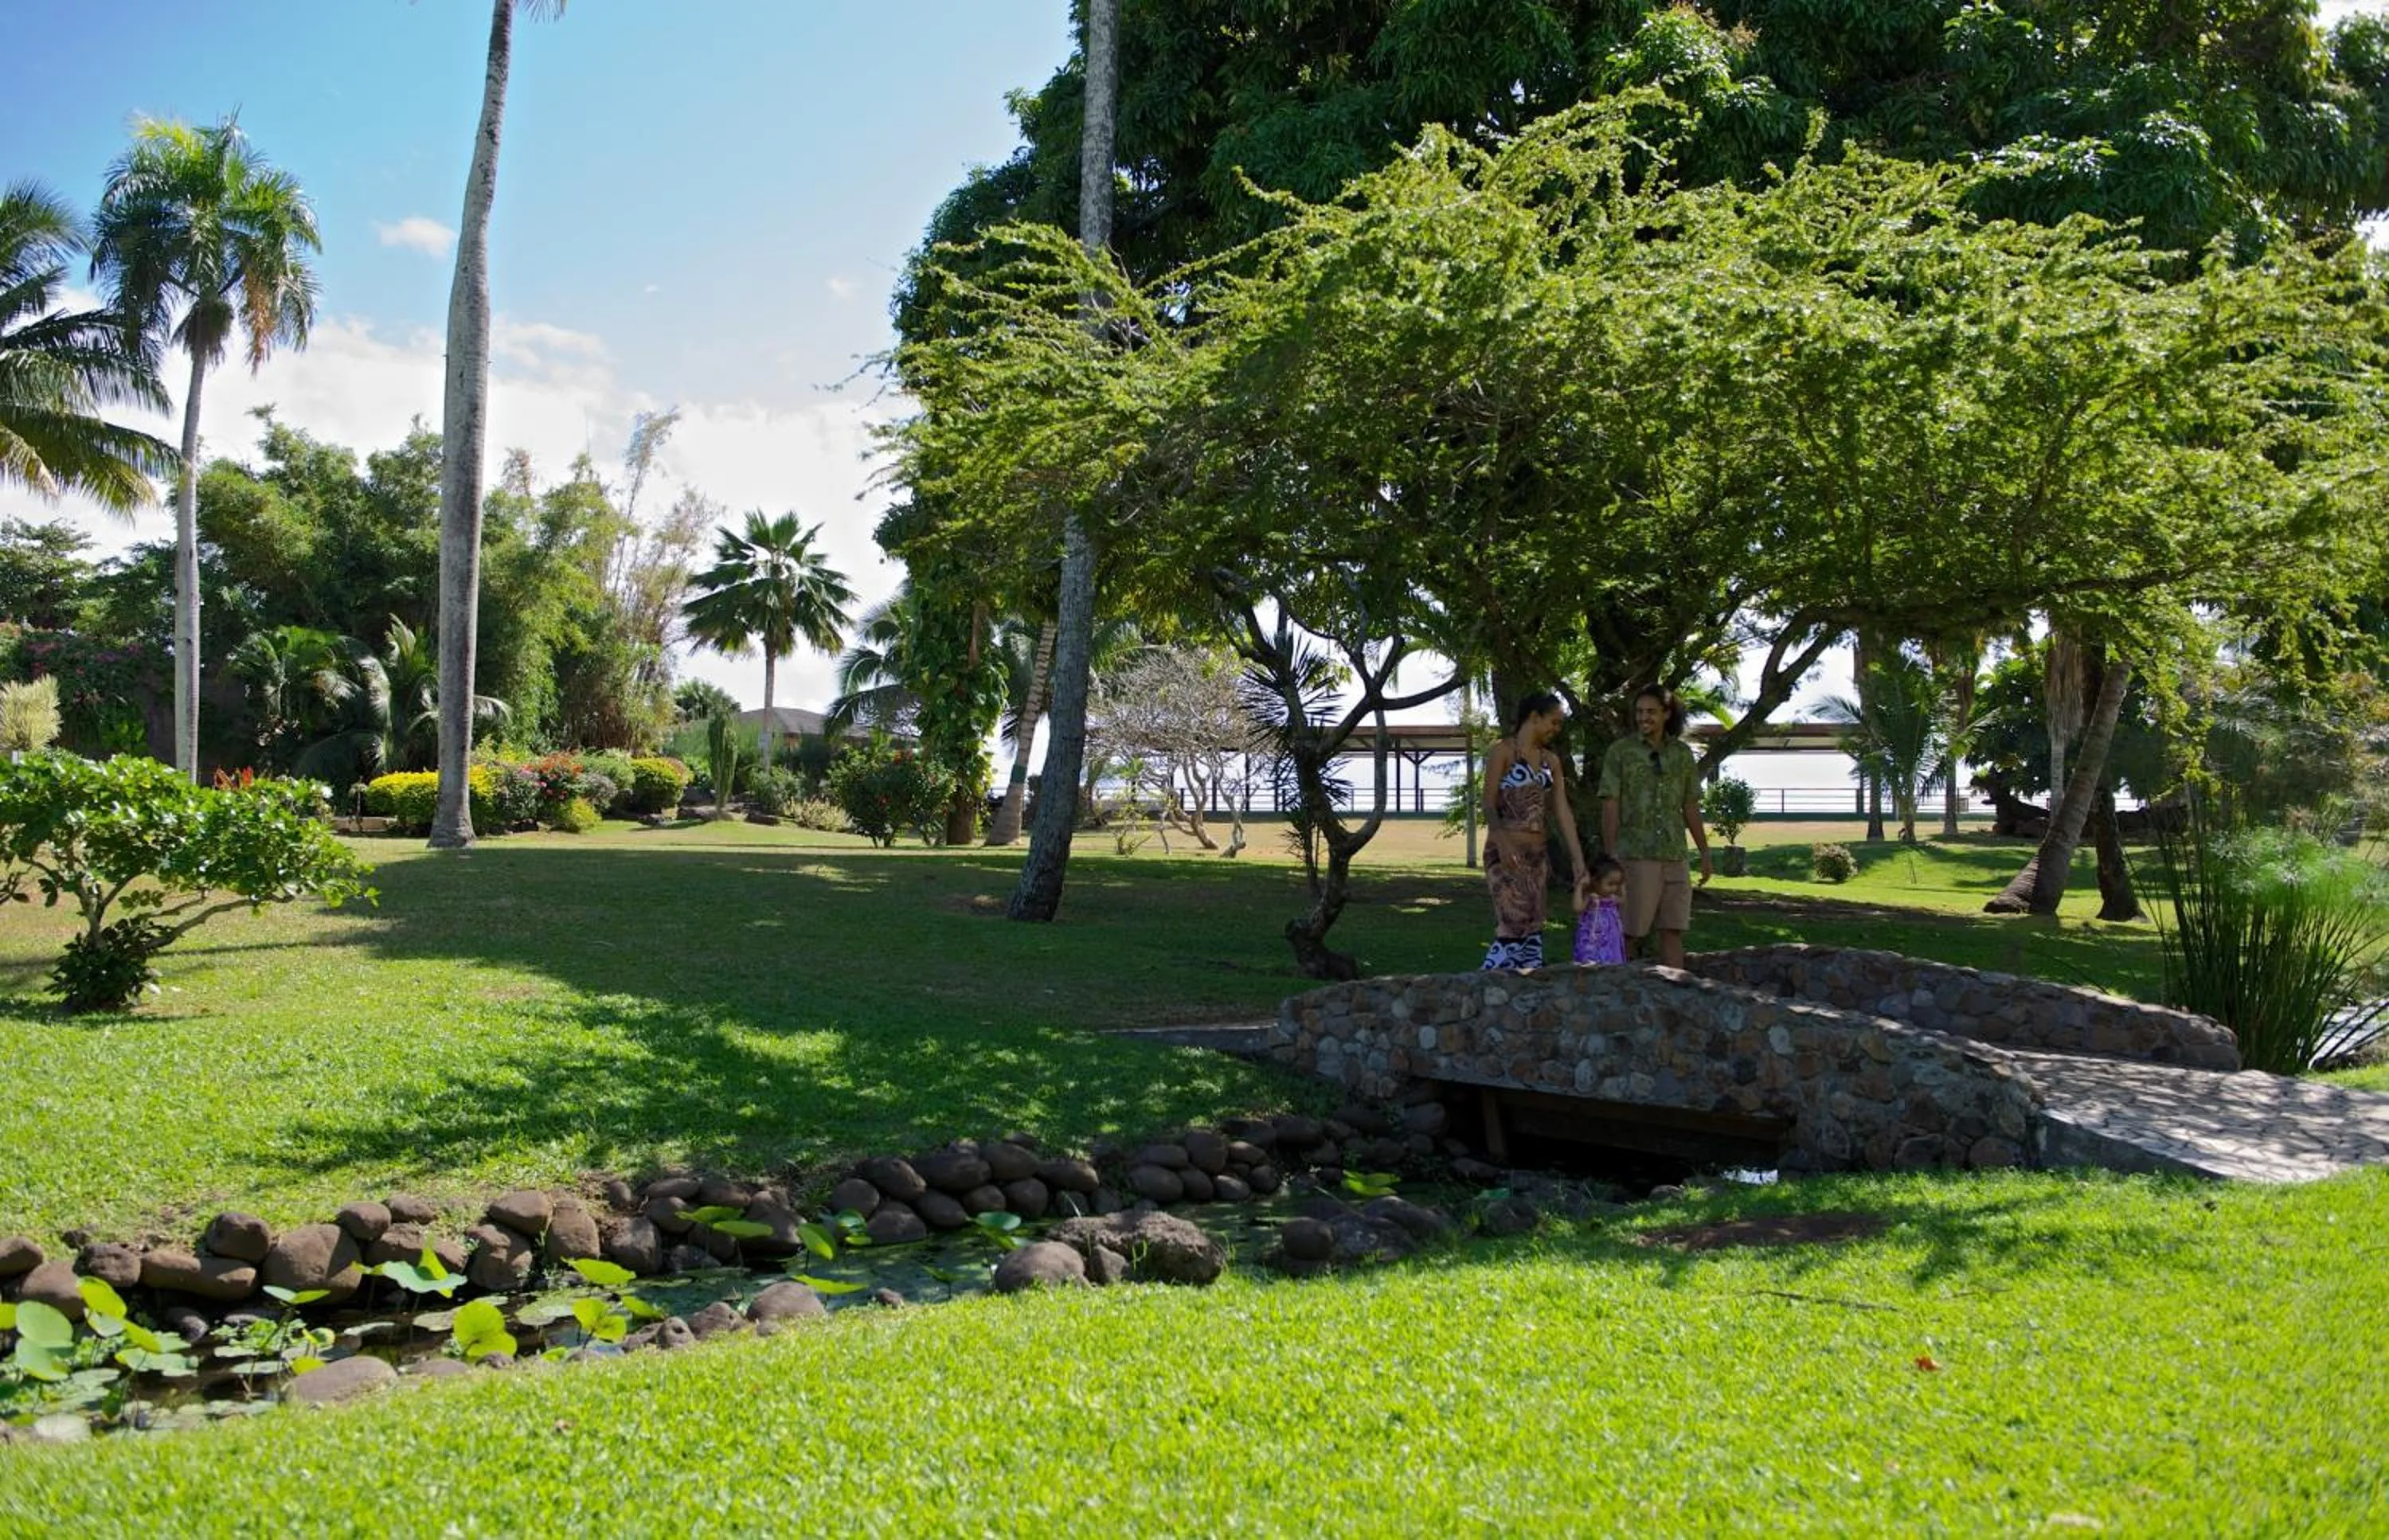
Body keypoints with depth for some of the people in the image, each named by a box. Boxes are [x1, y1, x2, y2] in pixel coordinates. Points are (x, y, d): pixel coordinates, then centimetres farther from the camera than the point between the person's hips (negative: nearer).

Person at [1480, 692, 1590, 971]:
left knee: (1533, 928, 6)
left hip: (1538, 854, 7)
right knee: (1514, 924, -16)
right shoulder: (1503, 751, -5)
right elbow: (1489, 804, -11)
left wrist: (1579, 861, 5)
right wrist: (1502, 843, -28)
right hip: (1506, 853, -7)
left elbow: (1563, 813, 11)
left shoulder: (1551, 760, 14)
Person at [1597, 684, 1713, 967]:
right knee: (1628, 932, -3)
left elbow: (1690, 807, 14)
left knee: (1673, 931, 3)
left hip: (1673, 856, 4)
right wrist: (1610, 857, -10)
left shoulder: (1682, 753, 9)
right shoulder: (1620, 751, -2)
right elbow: (1610, 806, -5)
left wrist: (1705, 853, 11)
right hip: (1635, 855, -4)